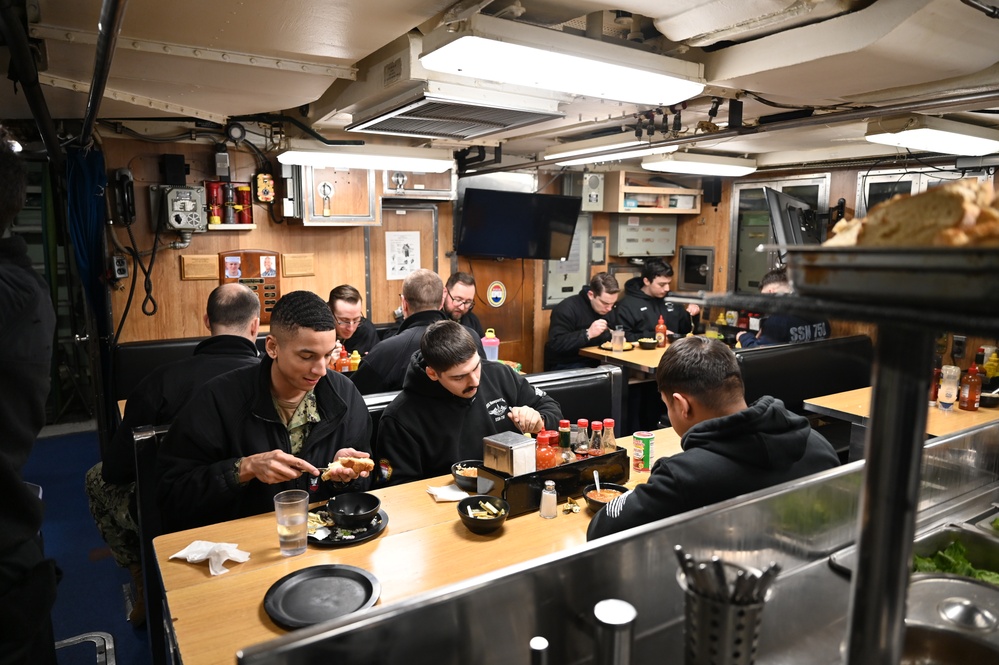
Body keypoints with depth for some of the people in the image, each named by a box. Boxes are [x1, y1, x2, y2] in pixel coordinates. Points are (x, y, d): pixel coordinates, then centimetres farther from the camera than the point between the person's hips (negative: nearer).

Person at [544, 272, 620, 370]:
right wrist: (588, 334, -32)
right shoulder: (567, 308, -18)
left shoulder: (608, 309, 6)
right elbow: (555, 344, -27)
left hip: (595, 363, 7)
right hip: (565, 366, -6)